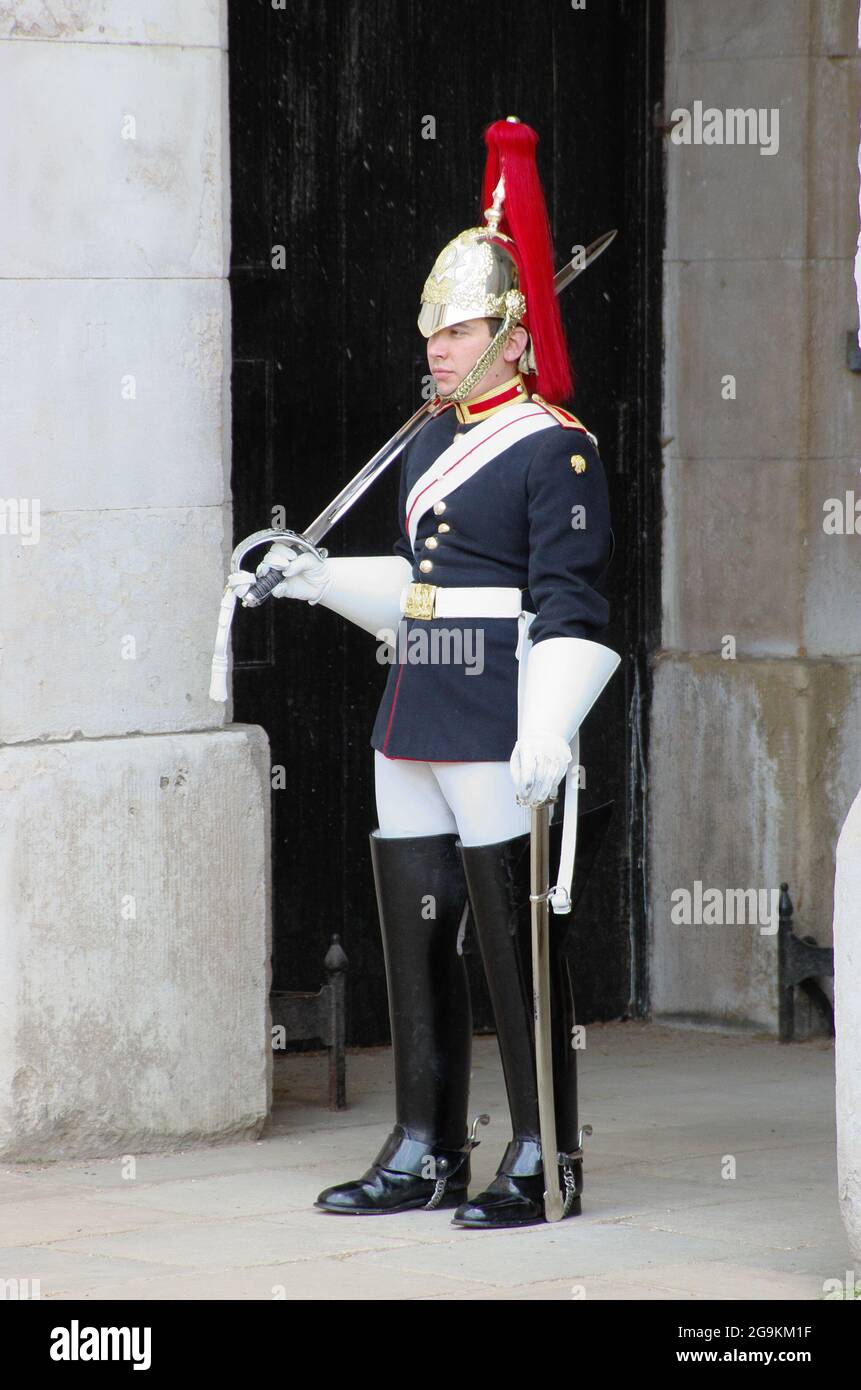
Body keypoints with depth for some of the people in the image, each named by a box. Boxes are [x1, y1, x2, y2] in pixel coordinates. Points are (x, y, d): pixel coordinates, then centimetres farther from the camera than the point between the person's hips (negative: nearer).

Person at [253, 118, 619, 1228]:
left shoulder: (555, 450, -9)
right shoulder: (431, 446, 15)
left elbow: (569, 610, -15)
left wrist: (546, 737, -24)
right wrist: (319, 579, 14)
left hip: (498, 737, -8)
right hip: (413, 726, 8)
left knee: (516, 940, -3)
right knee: (415, 936, 10)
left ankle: (545, 1161, 5)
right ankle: (425, 1153, 19)